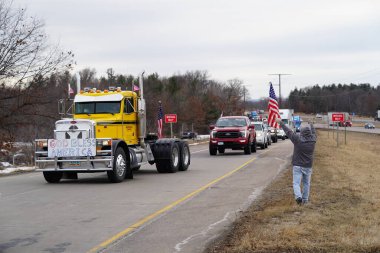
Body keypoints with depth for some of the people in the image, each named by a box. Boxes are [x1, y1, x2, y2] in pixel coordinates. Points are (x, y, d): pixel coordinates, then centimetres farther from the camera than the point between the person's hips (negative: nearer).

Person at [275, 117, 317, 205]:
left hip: (297, 166, -3)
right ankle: (305, 199, 21)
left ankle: (298, 196, -25)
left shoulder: (297, 139, -13)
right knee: (306, 183, 15)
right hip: (308, 166, 3)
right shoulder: (313, 140, -2)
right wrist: (311, 125, 41)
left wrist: (280, 122, 8)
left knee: (296, 183, -4)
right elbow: (313, 132, 20)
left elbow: (288, 131, -4)